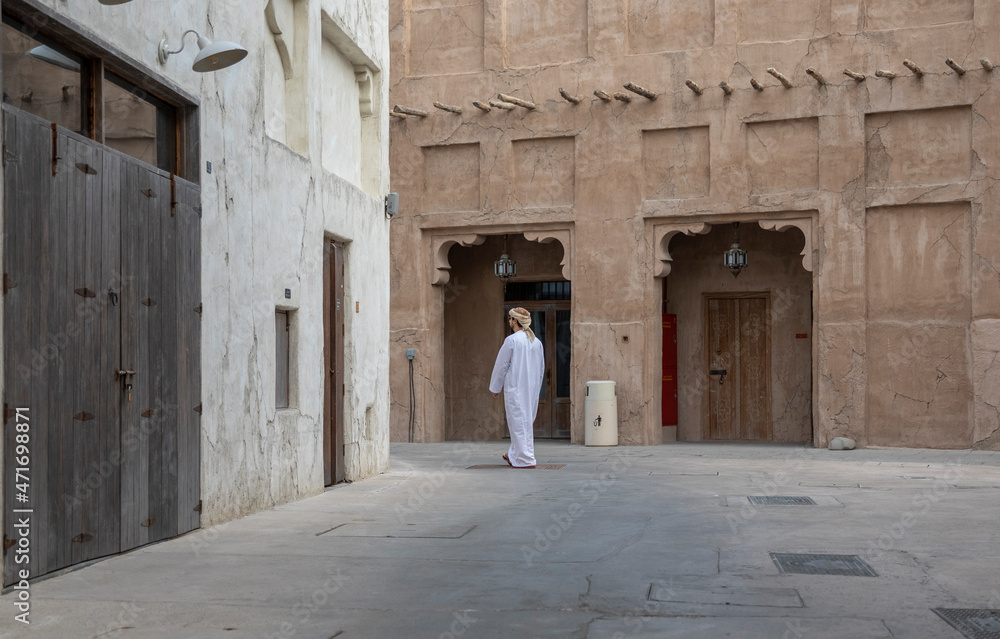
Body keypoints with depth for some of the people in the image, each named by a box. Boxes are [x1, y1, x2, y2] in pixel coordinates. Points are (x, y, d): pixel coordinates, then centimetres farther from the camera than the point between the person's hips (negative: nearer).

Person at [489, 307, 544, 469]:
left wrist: (495, 388, 4)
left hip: (515, 388, -7)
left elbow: (501, 365, -7)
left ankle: (526, 459, -6)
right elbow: (541, 368, 14)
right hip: (532, 389, 7)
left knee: (519, 422, -4)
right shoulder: (537, 342, 9)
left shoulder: (512, 340, -11)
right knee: (526, 421, 15)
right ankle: (514, 456, 28)